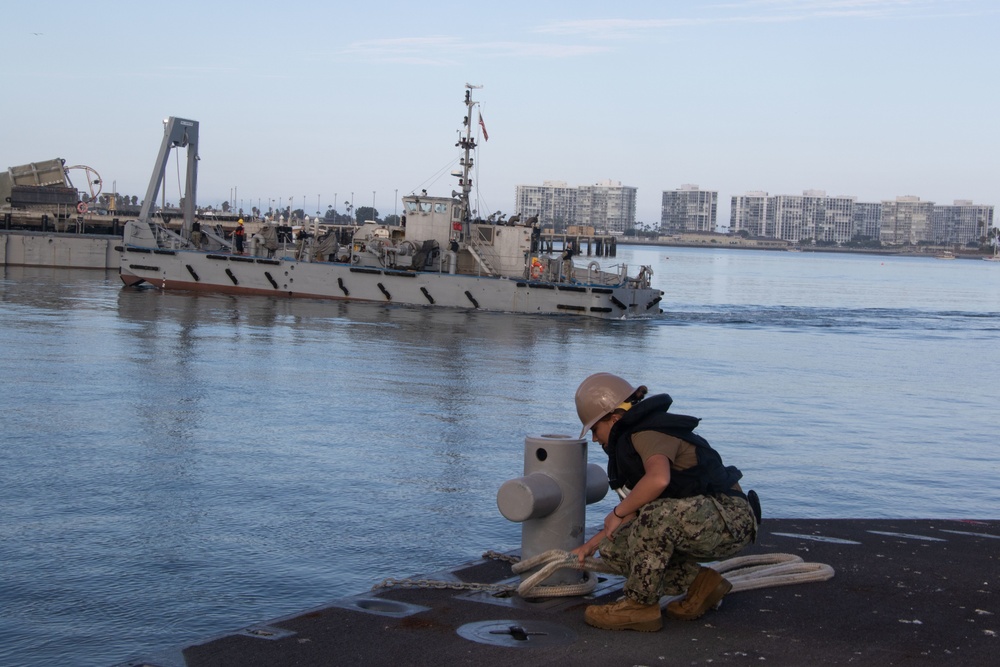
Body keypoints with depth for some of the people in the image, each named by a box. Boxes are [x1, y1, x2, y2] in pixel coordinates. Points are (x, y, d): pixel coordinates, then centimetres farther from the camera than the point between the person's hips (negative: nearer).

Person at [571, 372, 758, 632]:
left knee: (656, 516, -36)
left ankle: (640, 606, -17)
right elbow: (639, 508, 24)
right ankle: (700, 583, 7)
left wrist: (618, 513, -21)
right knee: (614, 549, 4)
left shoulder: (648, 433, -16)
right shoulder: (633, 438, 15)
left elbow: (658, 479, -38)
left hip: (730, 518, -10)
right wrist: (592, 544, 23)